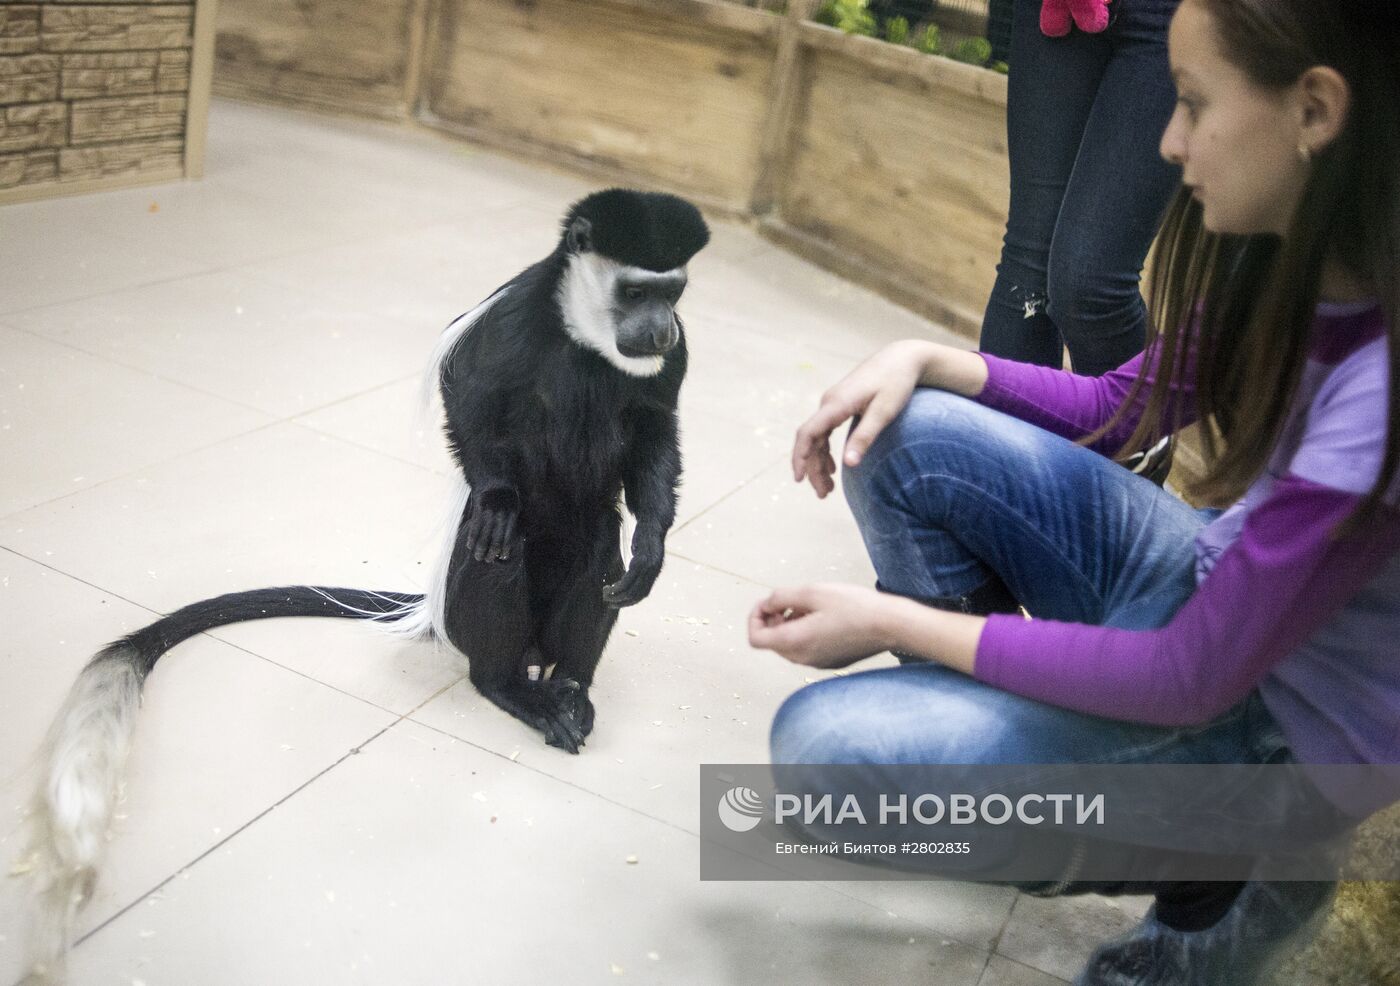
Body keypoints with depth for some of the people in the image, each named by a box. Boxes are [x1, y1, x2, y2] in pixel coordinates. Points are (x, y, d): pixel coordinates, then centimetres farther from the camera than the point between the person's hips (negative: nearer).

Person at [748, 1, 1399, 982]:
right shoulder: (1278, 261, -10)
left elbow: (1189, 682, -27)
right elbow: (1118, 406, 6)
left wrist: (892, 622, -22)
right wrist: (927, 361, -10)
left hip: (1277, 722, -7)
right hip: (1203, 583, 7)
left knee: (824, 743, -19)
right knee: (904, 435, -9)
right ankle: (971, 719, 10)